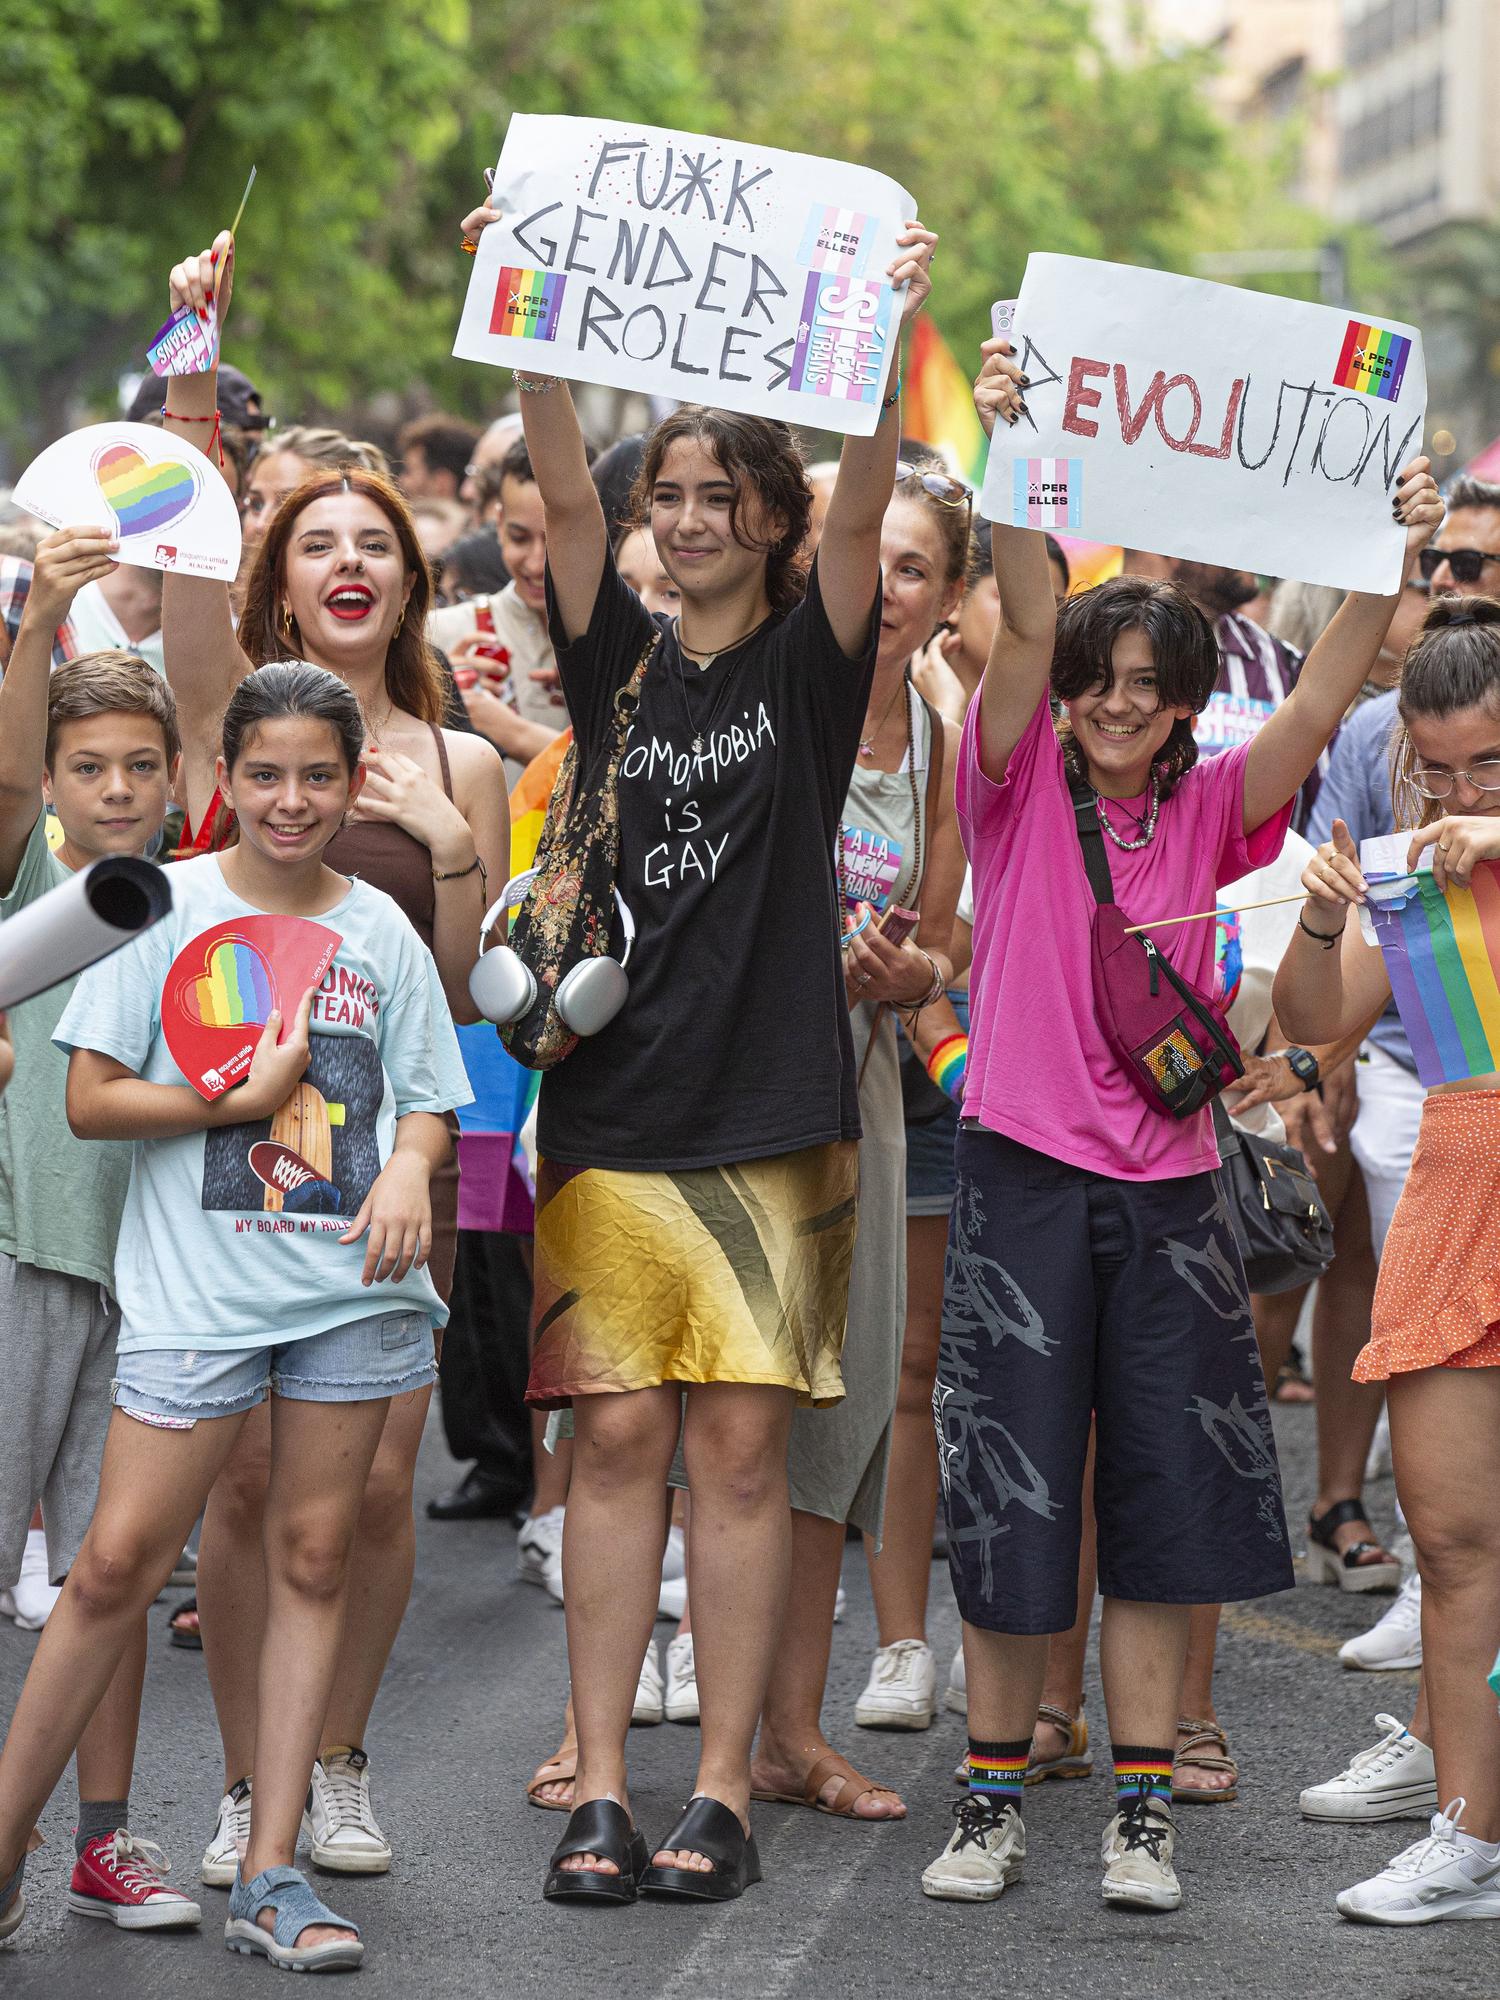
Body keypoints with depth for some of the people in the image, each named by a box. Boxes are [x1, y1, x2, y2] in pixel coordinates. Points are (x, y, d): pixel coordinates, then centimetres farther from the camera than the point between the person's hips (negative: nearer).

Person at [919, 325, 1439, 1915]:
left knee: (1163, 1504, 4)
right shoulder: (1022, 788, 0)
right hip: (1022, 1180, -2)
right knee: (1008, 1499, 1)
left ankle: (1141, 1809, 12)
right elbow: (1027, 627, -15)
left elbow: (1316, 710, -8)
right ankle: (993, 1795, 14)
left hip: (1166, 1187, 2)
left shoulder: (1206, 810, 7)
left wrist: (1388, 563, -19)